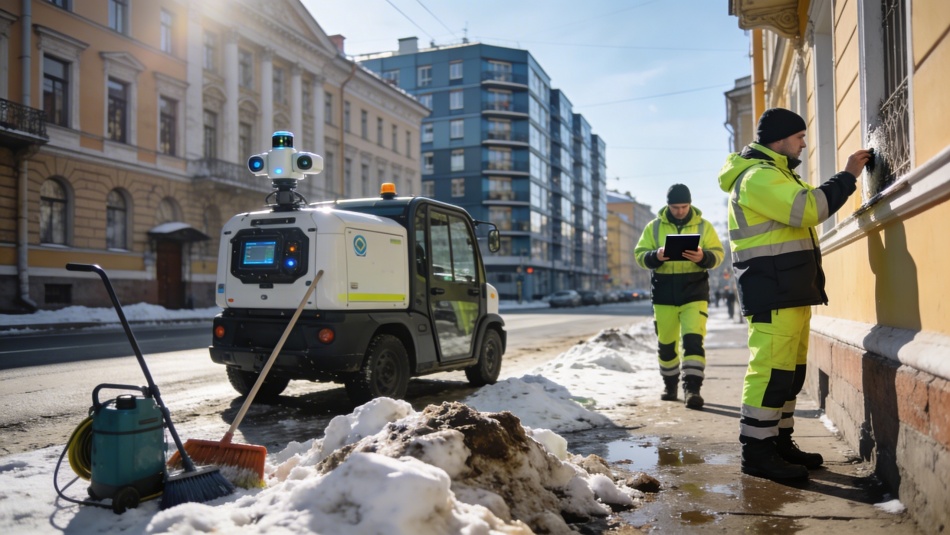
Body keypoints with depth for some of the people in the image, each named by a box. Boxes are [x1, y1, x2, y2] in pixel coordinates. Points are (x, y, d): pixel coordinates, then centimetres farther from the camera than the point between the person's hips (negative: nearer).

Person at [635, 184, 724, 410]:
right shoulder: (654, 227, 6)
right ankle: (670, 384, 28)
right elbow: (640, 255, 2)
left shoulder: (703, 226, 5)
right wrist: (656, 256, -20)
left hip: (695, 292, -1)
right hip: (664, 293, 2)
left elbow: (717, 254, 1)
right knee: (665, 343, 11)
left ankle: (692, 389, -13)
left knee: (693, 340, -14)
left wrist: (703, 257, -21)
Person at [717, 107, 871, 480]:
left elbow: (806, 206, 27)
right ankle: (757, 452, -7)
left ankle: (780, 442, 21)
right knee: (771, 368, -12)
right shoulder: (758, 176, -12)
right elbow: (807, 209, -22)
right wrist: (847, 177, -13)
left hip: (792, 290, 11)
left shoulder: (774, 174, 25)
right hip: (772, 291, -11)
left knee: (790, 369, 13)